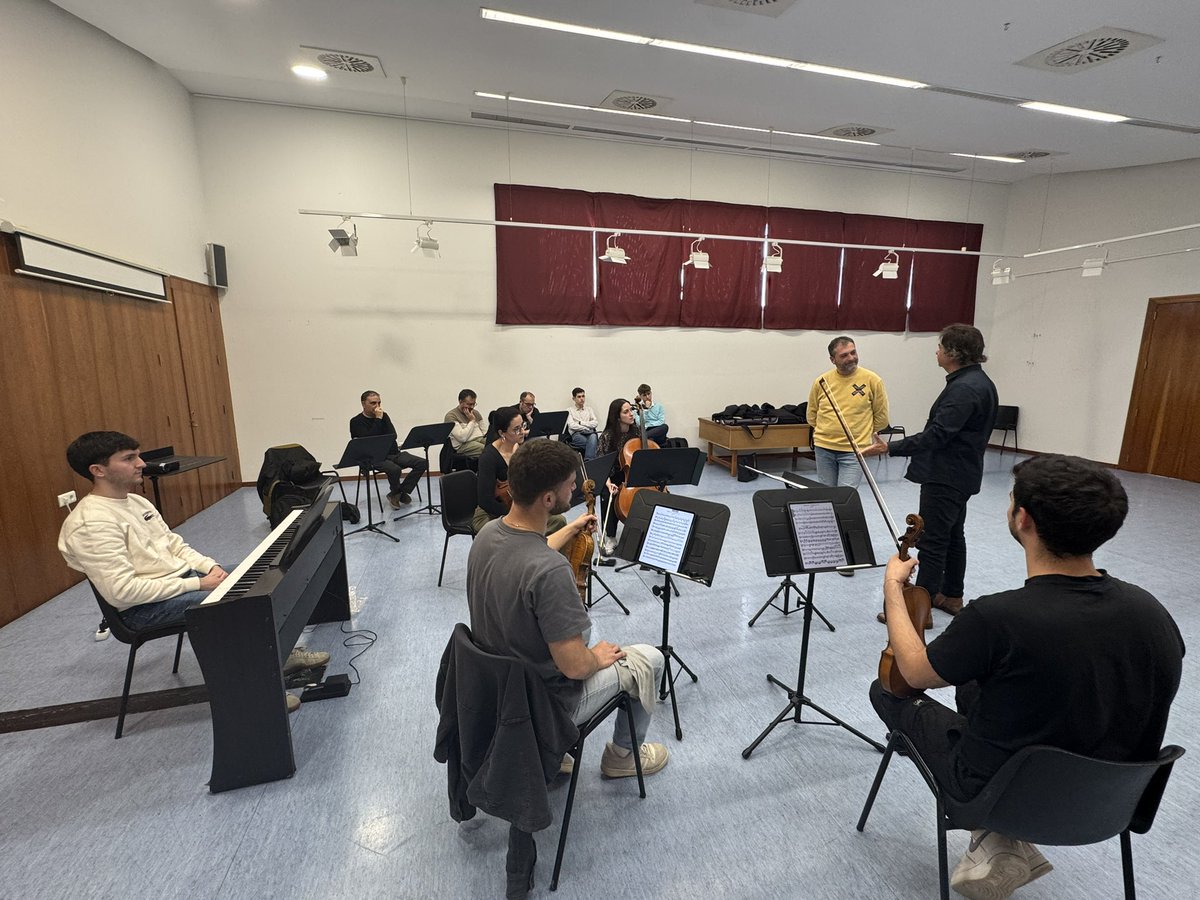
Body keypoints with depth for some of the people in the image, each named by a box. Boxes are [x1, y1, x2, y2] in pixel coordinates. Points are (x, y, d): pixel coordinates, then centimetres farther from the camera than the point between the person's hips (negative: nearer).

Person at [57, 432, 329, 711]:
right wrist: (197, 584, -23)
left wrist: (210, 566, -4)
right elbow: (122, 591, -25)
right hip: (146, 607, -9)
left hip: (183, 577, 9)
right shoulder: (91, 524, -21)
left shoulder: (136, 501, 8)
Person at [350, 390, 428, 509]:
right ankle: (396, 493, -4)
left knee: (422, 463, -14)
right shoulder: (356, 422, -1)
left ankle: (402, 491, -6)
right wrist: (378, 419, -15)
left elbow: (393, 435, 2)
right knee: (395, 469, -36)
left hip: (393, 453, 6)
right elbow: (368, 439, -18)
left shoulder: (384, 416, 13)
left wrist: (383, 418, -7)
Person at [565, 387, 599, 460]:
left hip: (590, 433, 2)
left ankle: (587, 461, -47)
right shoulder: (570, 410, 15)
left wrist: (581, 423, -2)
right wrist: (586, 428, -10)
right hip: (577, 434, -2)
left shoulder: (589, 409, 25)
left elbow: (595, 423, 9)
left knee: (593, 436, -38)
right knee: (592, 443, -35)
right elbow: (571, 425, -2)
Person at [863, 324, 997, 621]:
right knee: (952, 535, 19)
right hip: (960, 473, 11)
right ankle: (951, 596, 33)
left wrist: (890, 448, -27)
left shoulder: (964, 388, -22)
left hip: (946, 476, -11)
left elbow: (936, 435, -28)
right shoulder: (979, 381, 11)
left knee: (932, 542, -5)